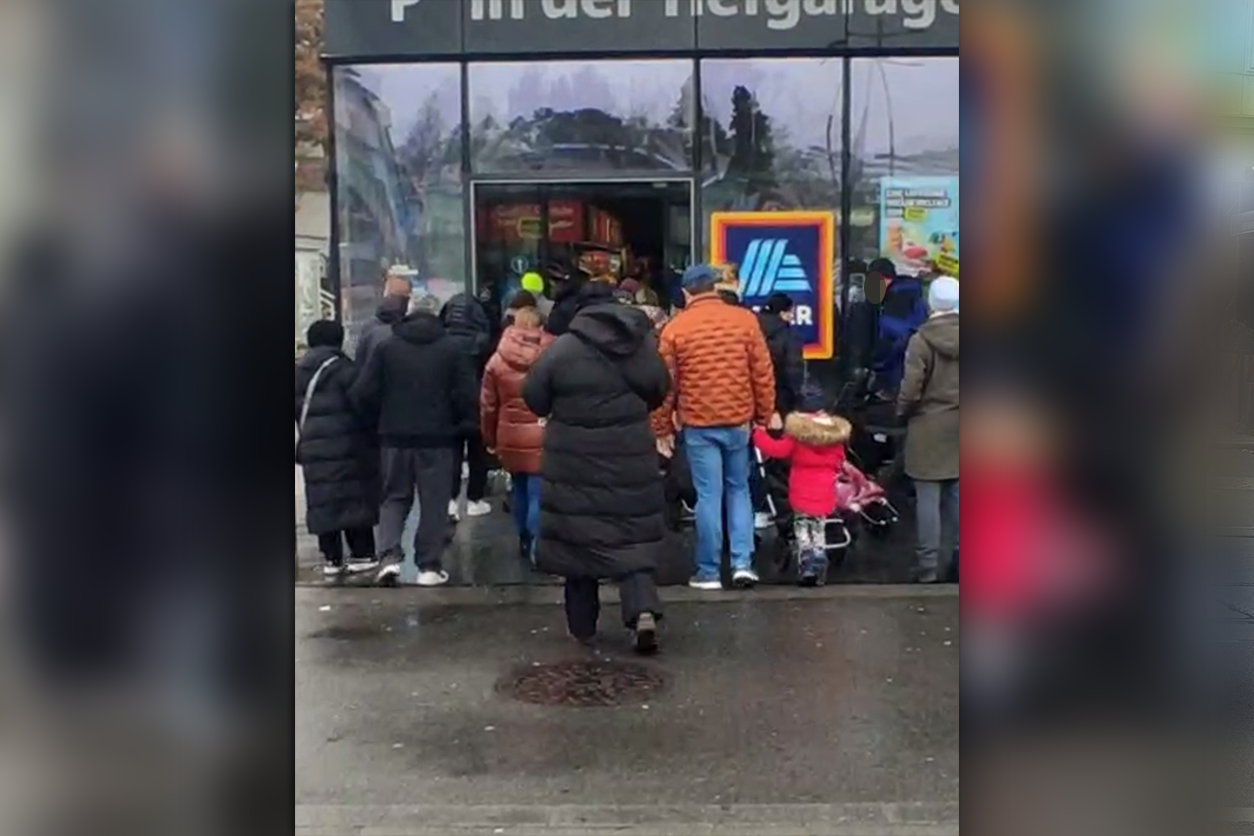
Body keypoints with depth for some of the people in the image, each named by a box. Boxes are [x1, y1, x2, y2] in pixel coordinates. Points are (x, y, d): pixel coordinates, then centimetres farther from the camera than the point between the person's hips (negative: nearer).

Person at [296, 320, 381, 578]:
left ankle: (332, 559, 11)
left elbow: (298, 409, 17)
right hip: (346, 445, -5)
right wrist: (369, 437, 1)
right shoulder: (342, 368, -8)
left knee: (323, 503, 7)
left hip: (313, 448, 6)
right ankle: (361, 555, 4)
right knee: (355, 499, 2)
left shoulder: (300, 371, 13)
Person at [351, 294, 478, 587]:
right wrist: (465, 427, 7)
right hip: (437, 437, -1)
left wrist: (385, 416, 13)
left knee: (394, 497, 14)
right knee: (433, 502, 7)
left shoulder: (386, 347, 1)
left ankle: (390, 556, -2)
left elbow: (363, 392, -3)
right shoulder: (452, 350, -3)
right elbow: (467, 397, -9)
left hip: (395, 436, 2)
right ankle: (429, 566, 9)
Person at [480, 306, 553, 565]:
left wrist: (490, 438, 17)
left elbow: (487, 405, 6)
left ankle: (524, 541, 30)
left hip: (511, 437, 3)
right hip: (542, 438, -3)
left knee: (519, 489, 18)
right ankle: (536, 547, -4)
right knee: (538, 493, -1)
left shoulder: (497, 360, 2)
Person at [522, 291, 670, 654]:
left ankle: (582, 624, 17)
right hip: (629, 458, 2)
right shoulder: (643, 343, 1)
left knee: (578, 538, 9)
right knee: (632, 538, 7)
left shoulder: (562, 348, -9)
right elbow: (659, 392, 13)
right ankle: (644, 610, -12)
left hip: (575, 461, -2)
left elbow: (533, 398, -3)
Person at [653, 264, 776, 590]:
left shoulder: (675, 328, -3)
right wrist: (765, 416, 12)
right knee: (739, 489, 15)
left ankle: (709, 571, 10)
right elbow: (763, 373, 2)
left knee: (709, 495, 4)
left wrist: (662, 428, 9)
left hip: (698, 425, -1)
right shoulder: (744, 319, 1)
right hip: (739, 421, 2)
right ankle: (743, 563, 8)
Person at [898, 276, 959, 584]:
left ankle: (929, 566, 4)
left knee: (928, 498, 0)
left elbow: (911, 389, -15)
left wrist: (902, 410, 4)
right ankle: (958, 556, 19)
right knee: (955, 495, 14)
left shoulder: (922, 339, -14)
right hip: (957, 427, 5)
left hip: (929, 428, -5)